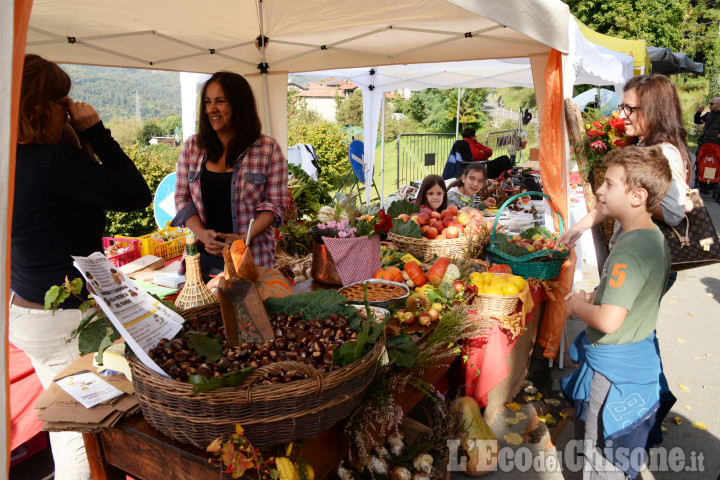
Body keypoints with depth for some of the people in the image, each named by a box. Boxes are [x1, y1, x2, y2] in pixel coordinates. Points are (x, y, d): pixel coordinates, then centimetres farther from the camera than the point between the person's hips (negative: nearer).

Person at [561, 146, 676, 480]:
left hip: (614, 369, -10)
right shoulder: (654, 238, 3)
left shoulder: (631, 252, -29)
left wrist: (578, 305, -15)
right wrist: (593, 297, 6)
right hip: (639, 359, 10)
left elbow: (609, 320, -34)